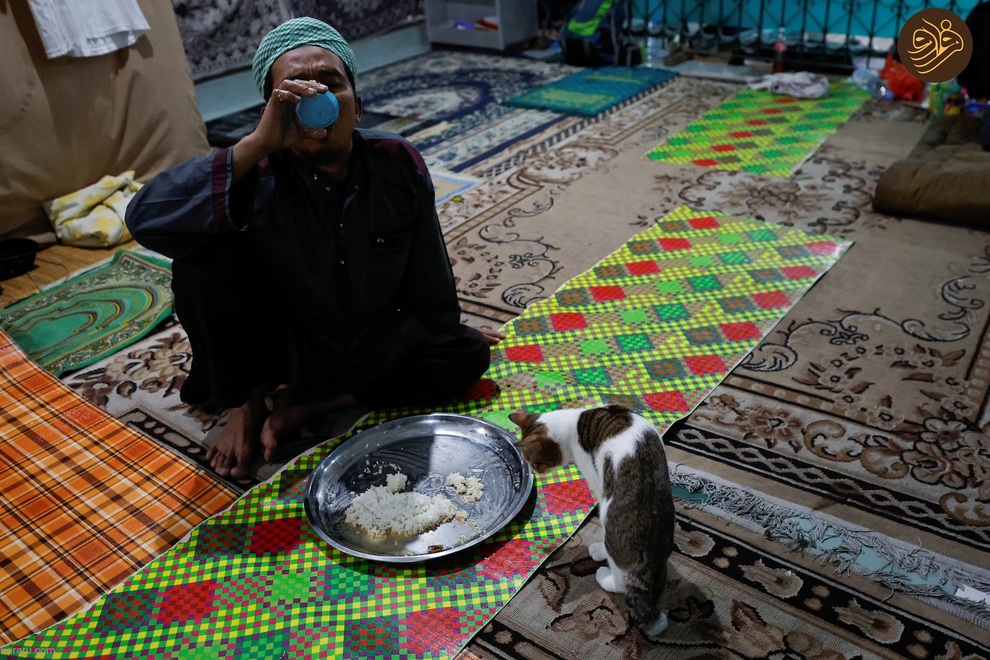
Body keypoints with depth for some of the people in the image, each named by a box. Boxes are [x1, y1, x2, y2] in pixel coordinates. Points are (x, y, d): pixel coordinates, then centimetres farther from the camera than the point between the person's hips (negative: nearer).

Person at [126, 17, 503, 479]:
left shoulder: (398, 164, -16)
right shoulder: (258, 175, -23)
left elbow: (428, 268, -2)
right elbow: (144, 219, -39)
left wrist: (449, 333, 11)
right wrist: (257, 144, -46)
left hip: (376, 346, 3)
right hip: (284, 346, -3)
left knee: (468, 356, -16)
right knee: (201, 259, -26)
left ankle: (305, 405, -12)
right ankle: (244, 402, -2)